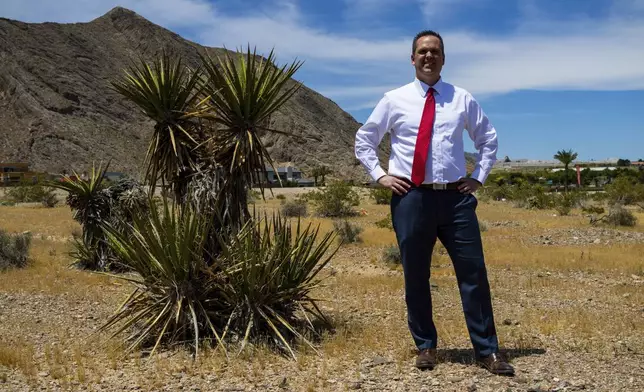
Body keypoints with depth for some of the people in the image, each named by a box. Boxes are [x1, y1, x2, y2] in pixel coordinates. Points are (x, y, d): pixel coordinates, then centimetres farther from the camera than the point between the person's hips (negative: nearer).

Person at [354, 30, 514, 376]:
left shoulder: (462, 99, 10)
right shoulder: (394, 100, 6)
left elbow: (488, 139, 20)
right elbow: (363, 140, 14)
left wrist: (479, 177, 9)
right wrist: (380, 176, 3)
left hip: (456, 197, 1)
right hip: (411, 197, -1)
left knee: (473, 273, 0)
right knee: (416, 276, 7)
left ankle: (487, 351, 11)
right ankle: (425, 346, 23)